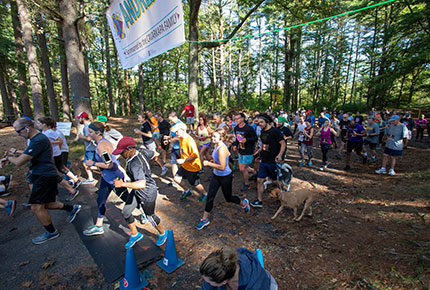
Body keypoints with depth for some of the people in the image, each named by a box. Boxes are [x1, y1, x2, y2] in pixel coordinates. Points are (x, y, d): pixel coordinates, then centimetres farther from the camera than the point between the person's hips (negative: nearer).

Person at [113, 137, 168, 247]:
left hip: (147, 193, -9)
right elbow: (153, 153, 9)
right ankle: (135, 235, 38)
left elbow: (142, 184, -47)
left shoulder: (135, 165, -35)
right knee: (126, 212, 15)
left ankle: (163, 234, 42)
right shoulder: (142, 151, -11)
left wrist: (123, 184, -44)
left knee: (150, 216, 14)